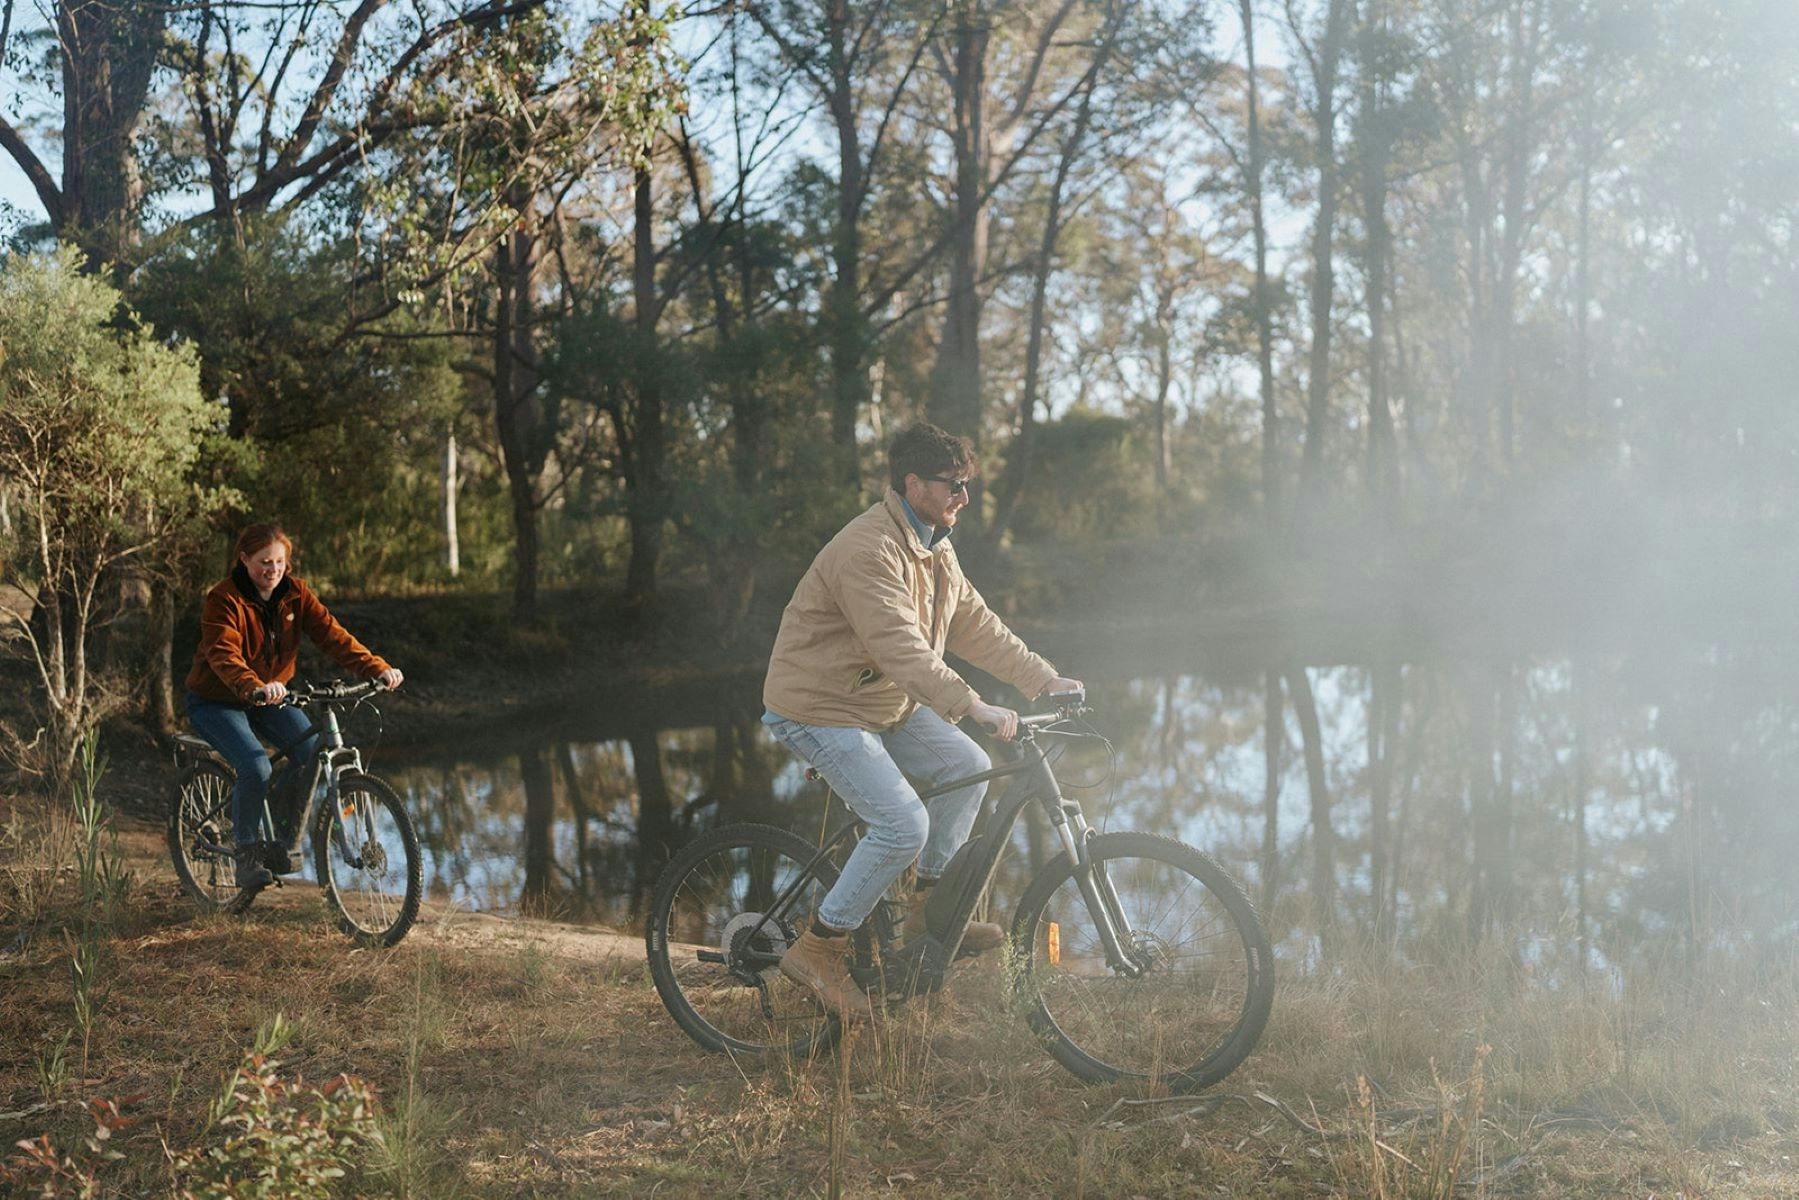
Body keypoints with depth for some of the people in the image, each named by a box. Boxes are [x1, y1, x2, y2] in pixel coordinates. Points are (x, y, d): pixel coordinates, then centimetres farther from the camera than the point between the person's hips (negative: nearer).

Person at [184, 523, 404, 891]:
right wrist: (255, 686, -58)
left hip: (270, 697, 5)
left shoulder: (295, 594, -7)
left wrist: (377, 668, -33)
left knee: (313, 751, -18)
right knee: (256, 768, -27)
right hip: (216, 701, -5)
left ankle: (278, 839, 2)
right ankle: (247, 853, -5)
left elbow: (332, 634, -17)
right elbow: (224, 654, -37)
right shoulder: (224, 599, -21)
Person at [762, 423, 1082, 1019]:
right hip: (819, 710, -10)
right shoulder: (868, 550, -26)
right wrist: (974, 707, -42)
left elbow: (975, 624, 11)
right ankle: (817, 948, -5)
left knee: (969, 766, 5)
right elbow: (902, 650, -35)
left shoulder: (934, 547, 7)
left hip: (886, 704, 10)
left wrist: (1046, 680, 5)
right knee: (904, 825, -20)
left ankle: (927, 912, 17)